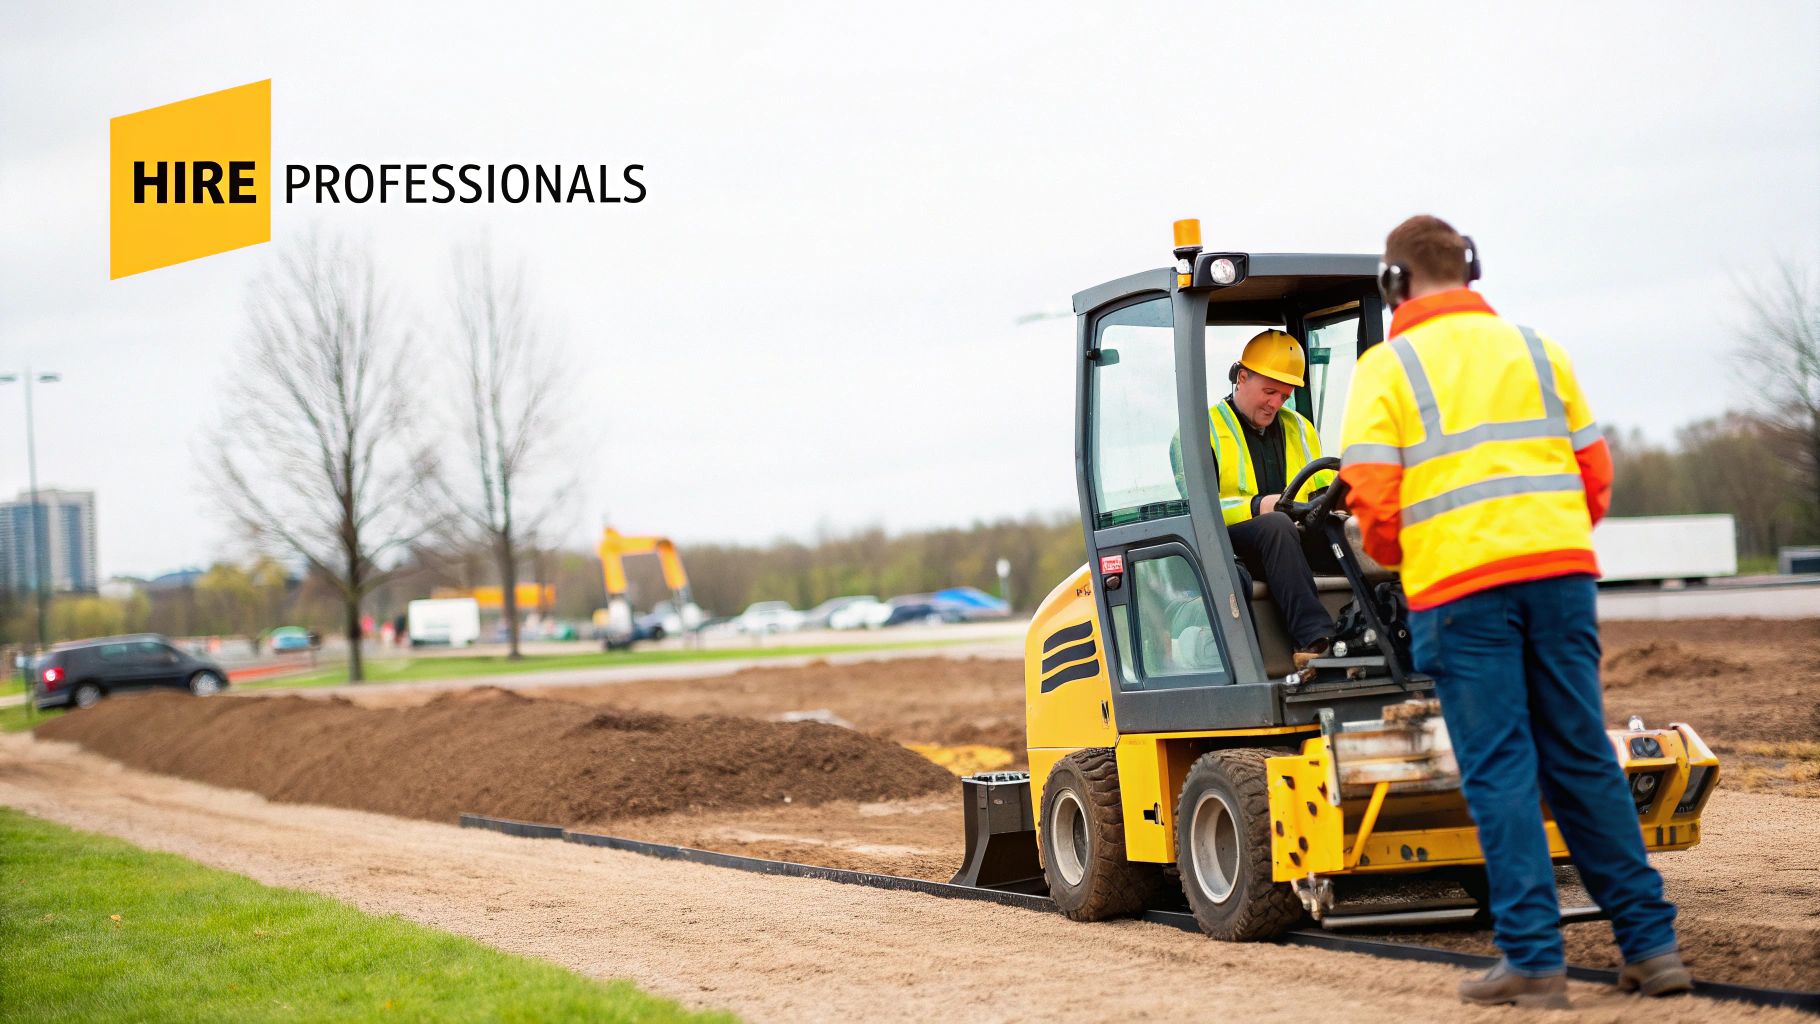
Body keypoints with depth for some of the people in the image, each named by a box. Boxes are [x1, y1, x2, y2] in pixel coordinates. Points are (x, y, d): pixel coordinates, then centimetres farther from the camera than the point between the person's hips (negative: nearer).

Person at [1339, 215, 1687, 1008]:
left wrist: (1393, 555, 13)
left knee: (1499, 771, 0)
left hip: (1458, 586, -4)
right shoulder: (1537, 350, 13)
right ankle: (1650, 943, 12)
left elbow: (1372, 497, -7)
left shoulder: (1387, 368, 0)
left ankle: (1533, 959, -1)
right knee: (1583, 761, 10)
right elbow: (1594, 473, 13)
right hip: (1561, 573, 4)